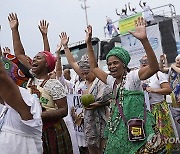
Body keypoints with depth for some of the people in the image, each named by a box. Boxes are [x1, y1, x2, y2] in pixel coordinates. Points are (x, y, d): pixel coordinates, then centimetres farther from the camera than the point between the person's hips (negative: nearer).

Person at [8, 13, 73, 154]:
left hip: (51, 131, -6)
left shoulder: (54, 84, -13)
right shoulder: (31, 78, 4)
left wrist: (40, 115, -25)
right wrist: (14, 29, 6)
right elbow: (19, 54, 6)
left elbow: (64, 110, -16)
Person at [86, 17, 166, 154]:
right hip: (119, 127, 7)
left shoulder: (132, 76, -9)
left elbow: (154, 67, -26)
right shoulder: (111, 80, 11)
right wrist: (89, 43, 14)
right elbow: (94, 67, 21)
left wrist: (144, 40, -37)